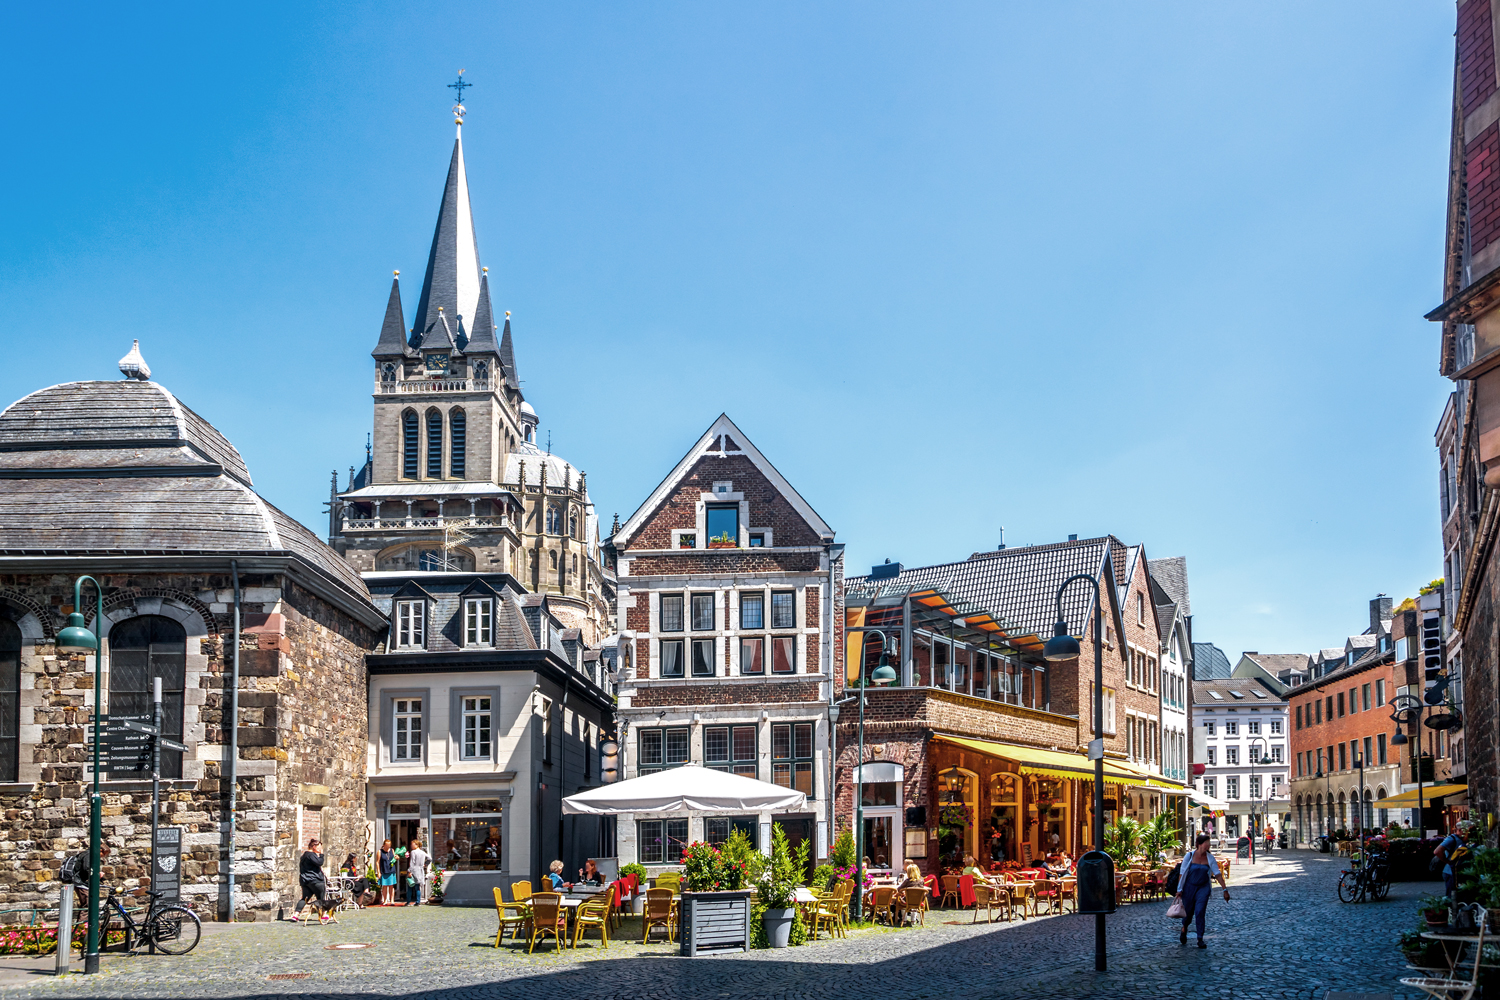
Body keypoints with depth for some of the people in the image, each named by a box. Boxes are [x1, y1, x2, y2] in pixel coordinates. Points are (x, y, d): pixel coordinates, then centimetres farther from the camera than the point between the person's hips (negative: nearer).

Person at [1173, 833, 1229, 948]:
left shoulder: (1210, 858, -3)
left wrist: (1225, 889, -8)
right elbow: (1182, 873, -5)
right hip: (1189, 887, -1)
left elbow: (1218, 874, -3)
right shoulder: (1189, 856, -9)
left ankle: (1200, 940, -5)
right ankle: (1184, 928, 42)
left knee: (1200, 913, -12)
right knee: (1188, 912, 8)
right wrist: (1179, 890, -7)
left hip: (1203, 888, 1)